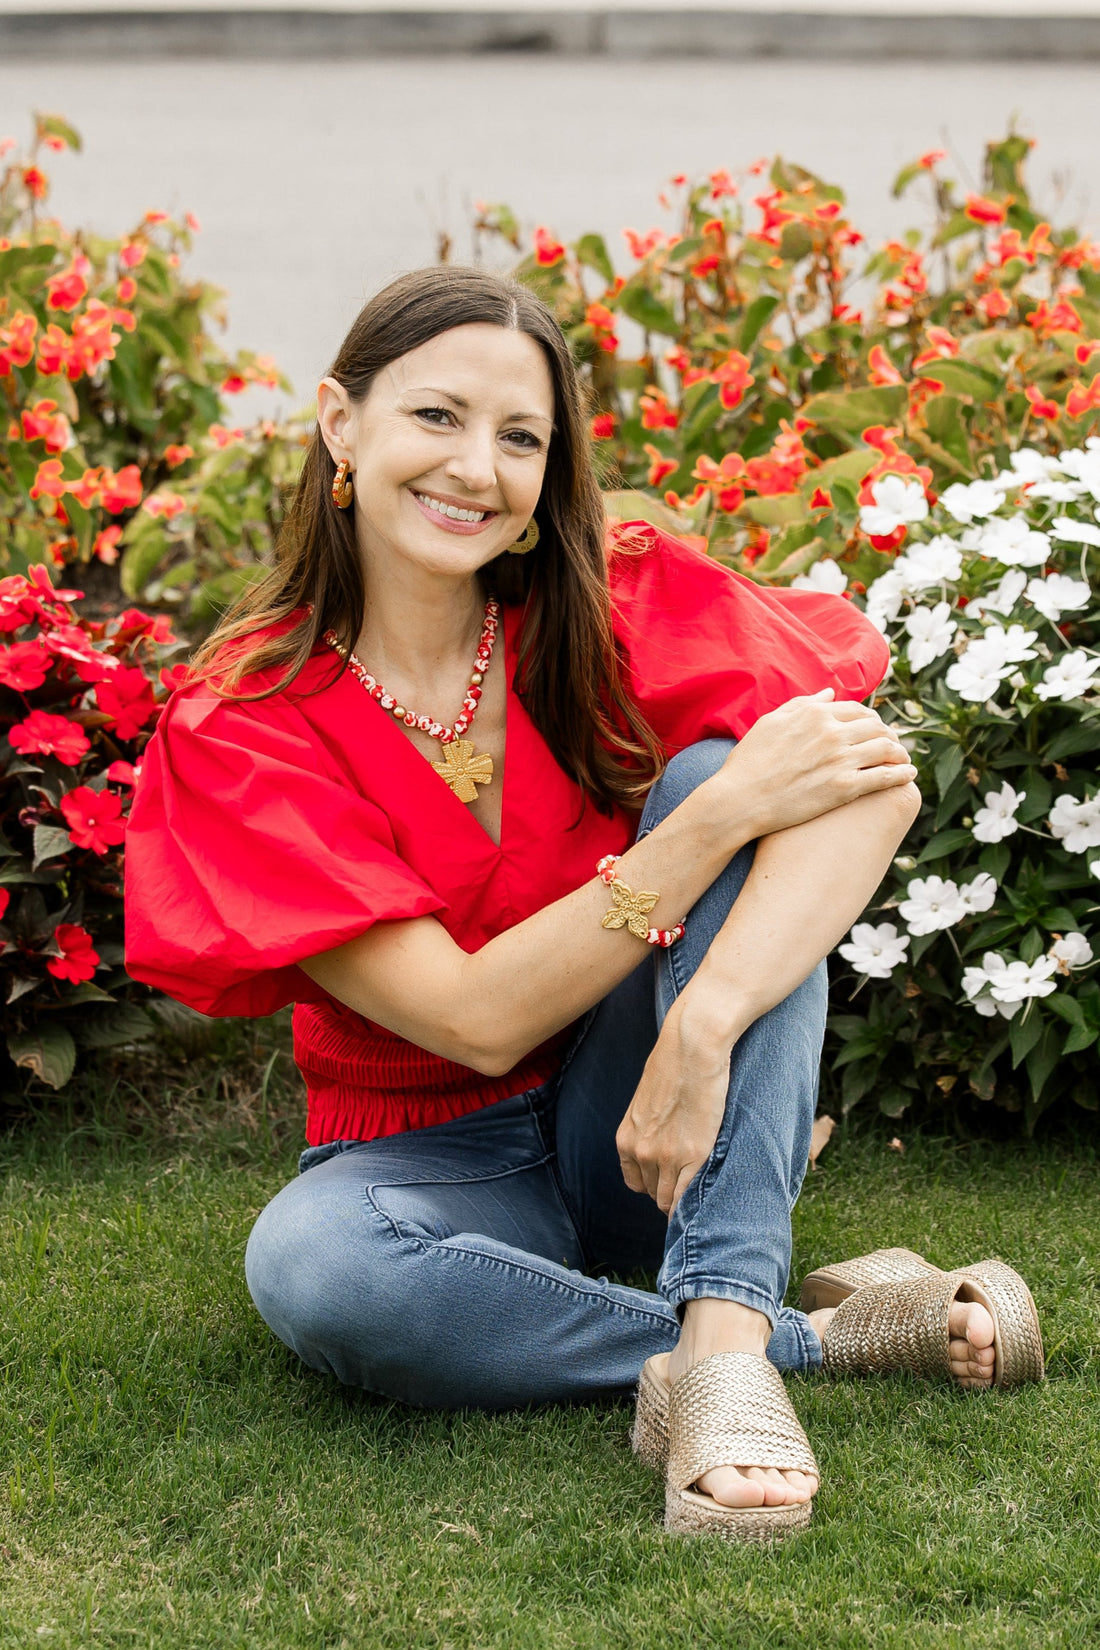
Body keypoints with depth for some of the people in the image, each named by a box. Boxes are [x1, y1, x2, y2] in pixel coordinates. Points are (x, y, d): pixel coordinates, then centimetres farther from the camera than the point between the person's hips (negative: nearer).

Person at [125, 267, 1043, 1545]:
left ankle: (726, 1333, -34)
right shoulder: (243, 723, -14)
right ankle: (824, 1331, -23)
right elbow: (473, 1018, -21)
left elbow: (876, 782, -23)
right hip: (440, 1160, -2)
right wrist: (729, 810, -28)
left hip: (659, 1130, 2)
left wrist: (704, 1023, -38)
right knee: (307, 1266, -37)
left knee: (709, 768, -23)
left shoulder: (622, 596, -9)